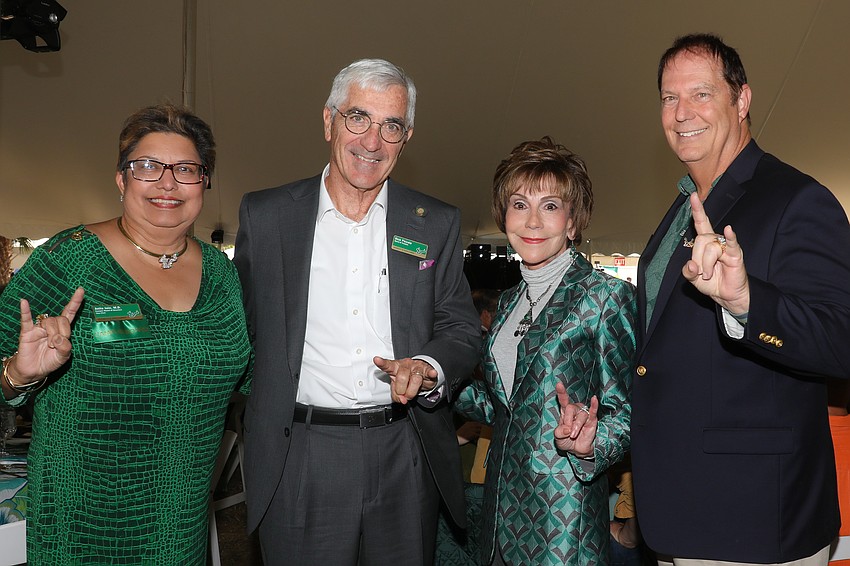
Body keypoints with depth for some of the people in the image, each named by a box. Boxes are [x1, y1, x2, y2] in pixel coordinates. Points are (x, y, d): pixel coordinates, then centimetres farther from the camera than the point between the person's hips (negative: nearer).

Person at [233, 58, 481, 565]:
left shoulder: (438, 224, 4)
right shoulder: (264, 215, 2)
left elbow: (463, 331, 3)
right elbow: (241, 324, 9)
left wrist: (428, 367, -15)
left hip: (406, 457, 2)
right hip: (299, 460, -1)